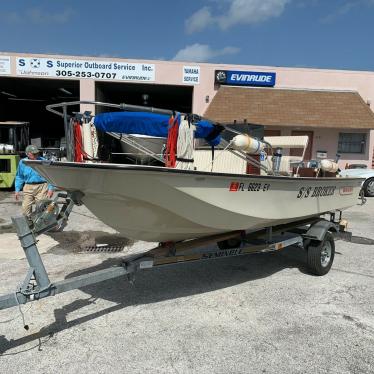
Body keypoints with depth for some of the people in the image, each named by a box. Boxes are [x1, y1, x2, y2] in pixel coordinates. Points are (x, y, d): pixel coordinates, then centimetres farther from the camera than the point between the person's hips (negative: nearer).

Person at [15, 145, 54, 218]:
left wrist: (50, 188, -5)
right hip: (28, 188, 3)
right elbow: (19, 177, 16)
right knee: (25, 208, 2)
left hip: (41, 187, -3)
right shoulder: (22, 162, 8)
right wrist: (17, 190, 11)